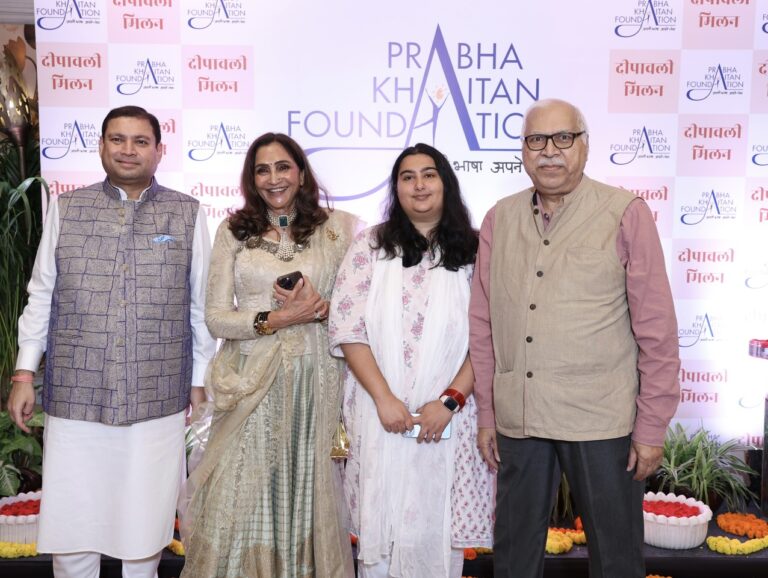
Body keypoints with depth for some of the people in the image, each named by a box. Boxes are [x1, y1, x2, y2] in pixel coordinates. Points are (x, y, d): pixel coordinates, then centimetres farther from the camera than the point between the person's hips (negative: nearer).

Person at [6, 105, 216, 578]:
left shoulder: (188, 214, 5)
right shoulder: (65, 209, 8)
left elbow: (201, 305, 6)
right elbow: (41, 297, 10)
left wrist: (200, 383, 6)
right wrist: (24, 373, 7)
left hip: (157, 401, -1)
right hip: (74, 396, 1)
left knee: (144, 525, 6)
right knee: (71, 524, 7)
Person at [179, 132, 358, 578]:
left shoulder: (333, 230, 6)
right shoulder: (234, 231, 6)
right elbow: (216, 317, 0)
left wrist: (319, 307, -13)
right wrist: (276, 319, -14)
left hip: (313, 378, 0)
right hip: (251, 379, 0)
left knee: (306, 489, 8)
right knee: (242, 493, 3)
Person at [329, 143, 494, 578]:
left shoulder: (474, 252, 4)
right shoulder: (371, 246, 6)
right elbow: (348, 329, -1)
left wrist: (449, 401, -10)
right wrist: (384, 399, -10)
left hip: (449, 418, 0)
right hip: (381, 417, 1)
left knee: (439, 529, 5)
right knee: (378, 529, 7)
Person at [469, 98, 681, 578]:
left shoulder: (626, 214, -5)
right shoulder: (499, 220, 6)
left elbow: (657, 329, -5)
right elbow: (483, 326, 8)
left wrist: (652, 426, -5)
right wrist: (486, 413, 8)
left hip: (600, 420, -3)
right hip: (517, 418, 4)